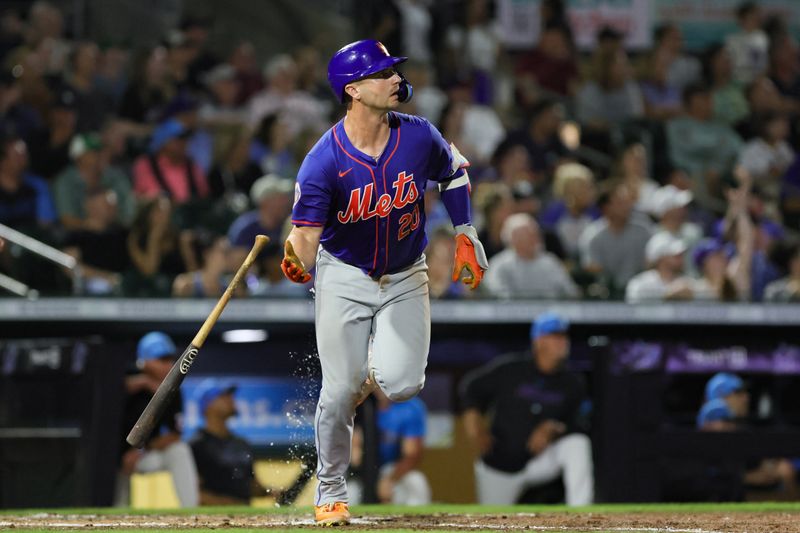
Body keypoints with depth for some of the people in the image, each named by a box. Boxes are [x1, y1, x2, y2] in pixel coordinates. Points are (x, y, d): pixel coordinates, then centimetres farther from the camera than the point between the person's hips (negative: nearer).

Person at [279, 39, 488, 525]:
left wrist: (466, 236, 6)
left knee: (402, 385, -14)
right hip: (344, 276, -2)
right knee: (340, 390, -5)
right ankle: (331, 491, 16)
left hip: (405, 278, 2)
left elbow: (454, 172, 8)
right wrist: (299, 262, -46)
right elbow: (307, 234, -23)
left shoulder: (419, 136, -13)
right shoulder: (324, 161, -23)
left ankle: (373, 373, 25)